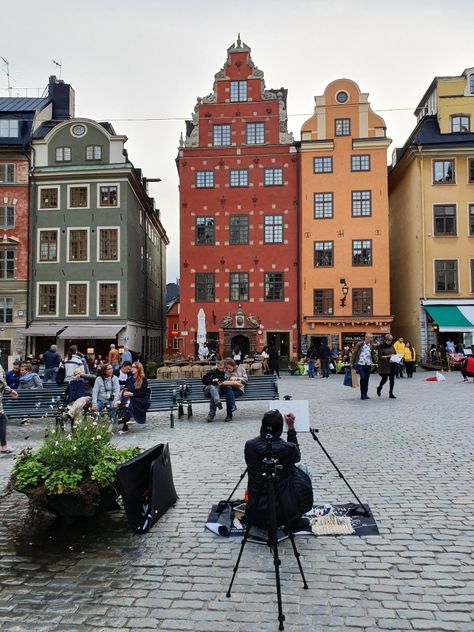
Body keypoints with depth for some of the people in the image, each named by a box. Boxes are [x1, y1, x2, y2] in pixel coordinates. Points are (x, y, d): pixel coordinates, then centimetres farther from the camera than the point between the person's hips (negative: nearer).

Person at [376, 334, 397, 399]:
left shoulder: (391, 346, 11)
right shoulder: (381, 346, -4)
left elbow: (394, 354, 18)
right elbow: (380, 356, -9)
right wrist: (388, 356, -16)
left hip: (391, 365, 5)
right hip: (384, 365, -5)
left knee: (392, 379, 2)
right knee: (384, 379, -3)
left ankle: (391, 393, 10)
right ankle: (379, 388, 27)